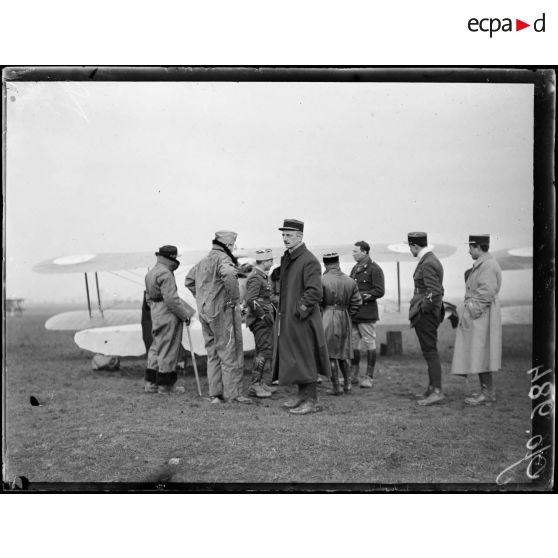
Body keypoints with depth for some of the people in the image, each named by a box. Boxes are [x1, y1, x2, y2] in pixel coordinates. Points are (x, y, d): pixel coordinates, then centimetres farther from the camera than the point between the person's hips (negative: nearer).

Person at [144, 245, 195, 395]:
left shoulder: (151, 272, 15)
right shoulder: (165, 274, -17)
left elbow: (149, 297, 21)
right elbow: (171, 299, -22)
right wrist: (185, 315, -15)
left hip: (156, 315, 10)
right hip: (168, 316, -10)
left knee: (156, 348, 15)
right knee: (168, 349, -2)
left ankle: (151, 382, 19)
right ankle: (165, 385, 5)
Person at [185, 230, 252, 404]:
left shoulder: (203, 261, 15)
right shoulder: (223, 259, -14)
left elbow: (189, 280, 28)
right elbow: (228, 273, -37)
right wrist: (234, 297, -25)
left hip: (205, 312, 9)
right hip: (223, 311, -8)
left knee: (213, 354, 14)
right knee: (230, 354, -2)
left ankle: (215, 394, 18)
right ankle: (233, 394, 0)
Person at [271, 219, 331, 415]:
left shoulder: (309, 260, -15)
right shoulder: (286, 258, 13)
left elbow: (314, 292, -22)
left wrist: (300, 310, -19)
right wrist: (282, 311, 16)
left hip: (302, 320, -9)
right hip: (286, 319, 9)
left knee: (305, 360, -3)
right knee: (293, 359, 15)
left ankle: (312, 401, 5)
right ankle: (302, 395, 27)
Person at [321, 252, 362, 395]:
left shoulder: (322, 280, -11)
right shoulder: (350, 281, 4)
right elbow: (357, 302, 6)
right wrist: (347, 315, 15)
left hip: (328, 318, -5)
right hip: (345, 319, 5)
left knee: (330, 354, 3)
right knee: (343, 352, 19)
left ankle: (336, 387, 6)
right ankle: (347, 383, 25)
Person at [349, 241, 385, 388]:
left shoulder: (375, 269, -7)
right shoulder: (355, 269, 17)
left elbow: (379, 291, -13)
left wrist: (360, 296, -17)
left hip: (367, 313, -8)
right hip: (353, 313, 8)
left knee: (369, 344, -2)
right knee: (352, 344, 9)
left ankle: (369, 377, 3)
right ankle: (355, 374, 18)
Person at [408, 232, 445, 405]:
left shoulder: (428, 264, -18)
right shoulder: (431, 260, 14)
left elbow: (434, 293, -25)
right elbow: (439, 290, 21)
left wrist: (423, 309, -15)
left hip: (425, 313, -10)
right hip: (429, 313, 10)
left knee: (430, 351, -9)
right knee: (430, 351, 15)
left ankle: (437, 391, -9)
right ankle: (432, 387, 22)